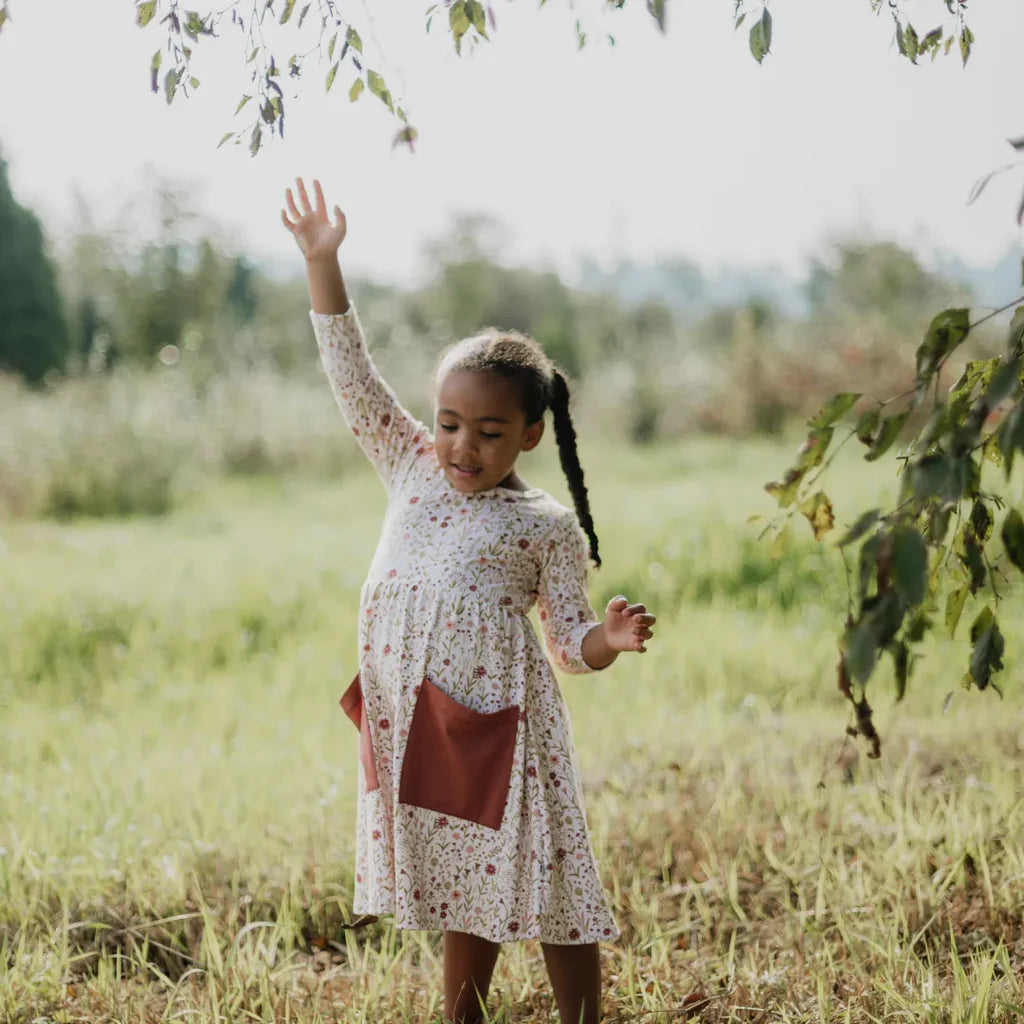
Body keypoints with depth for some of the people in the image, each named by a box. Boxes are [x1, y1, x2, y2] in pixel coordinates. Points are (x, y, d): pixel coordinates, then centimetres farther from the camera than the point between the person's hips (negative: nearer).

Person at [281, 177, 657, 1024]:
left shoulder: (545, 526, -2)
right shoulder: (414, 470, 8)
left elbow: (568, 640, 0)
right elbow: (355, 378, 6)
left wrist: (609, 640, -24)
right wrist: (322, 263, 1)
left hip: (500, 717, -4)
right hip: (413, 721, 4)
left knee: (546, 891, 1)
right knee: (462, 894, 16)